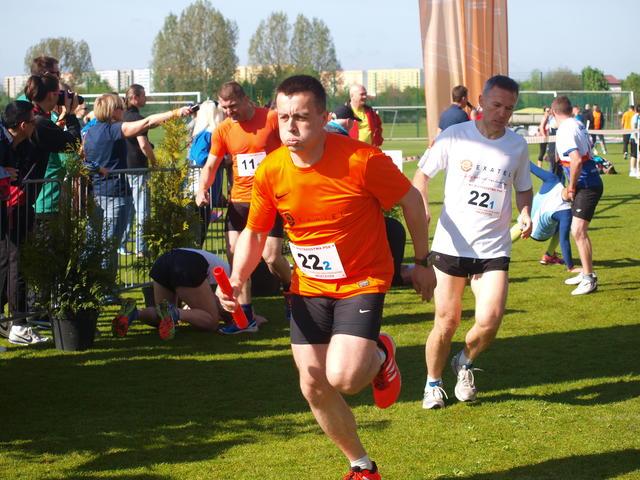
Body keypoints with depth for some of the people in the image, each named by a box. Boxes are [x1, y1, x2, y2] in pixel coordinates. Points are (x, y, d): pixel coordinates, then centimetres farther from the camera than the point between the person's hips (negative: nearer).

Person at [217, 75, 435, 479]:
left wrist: (423, 261, 1)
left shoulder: (362, 160, -23)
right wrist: (236, 280, -15)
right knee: (314, 386, 5)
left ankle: (380, 355, 15)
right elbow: (255, 232, 2)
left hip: (362, 282, -5)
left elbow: (411, 201, -7)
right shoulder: (271, 172, -10)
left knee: (342, 379, -22)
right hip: (309, 288, 5)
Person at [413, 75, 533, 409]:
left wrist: (525, 214, -2)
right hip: (451, 245, -1)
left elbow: (523, 188, 18)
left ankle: (465, 363, 20)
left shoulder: (518, 146, 4)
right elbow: (423, 174, 6)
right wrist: (421, 208, -12)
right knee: (447, 322, 2)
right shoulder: (455, 136, -4)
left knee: (489, 321, -13)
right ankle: (433, 382, 27)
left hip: (494, 248, 1)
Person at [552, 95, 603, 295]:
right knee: (578, 230, 19)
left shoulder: (565, 131, -17)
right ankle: (586, 273, 29)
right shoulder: (578, 125, 12)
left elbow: (577, 160, -29)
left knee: (578, 230, -15)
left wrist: (571, 187, -16)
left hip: (587, 186, -10)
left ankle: (589, 279, -13)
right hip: (589, 183, 10)